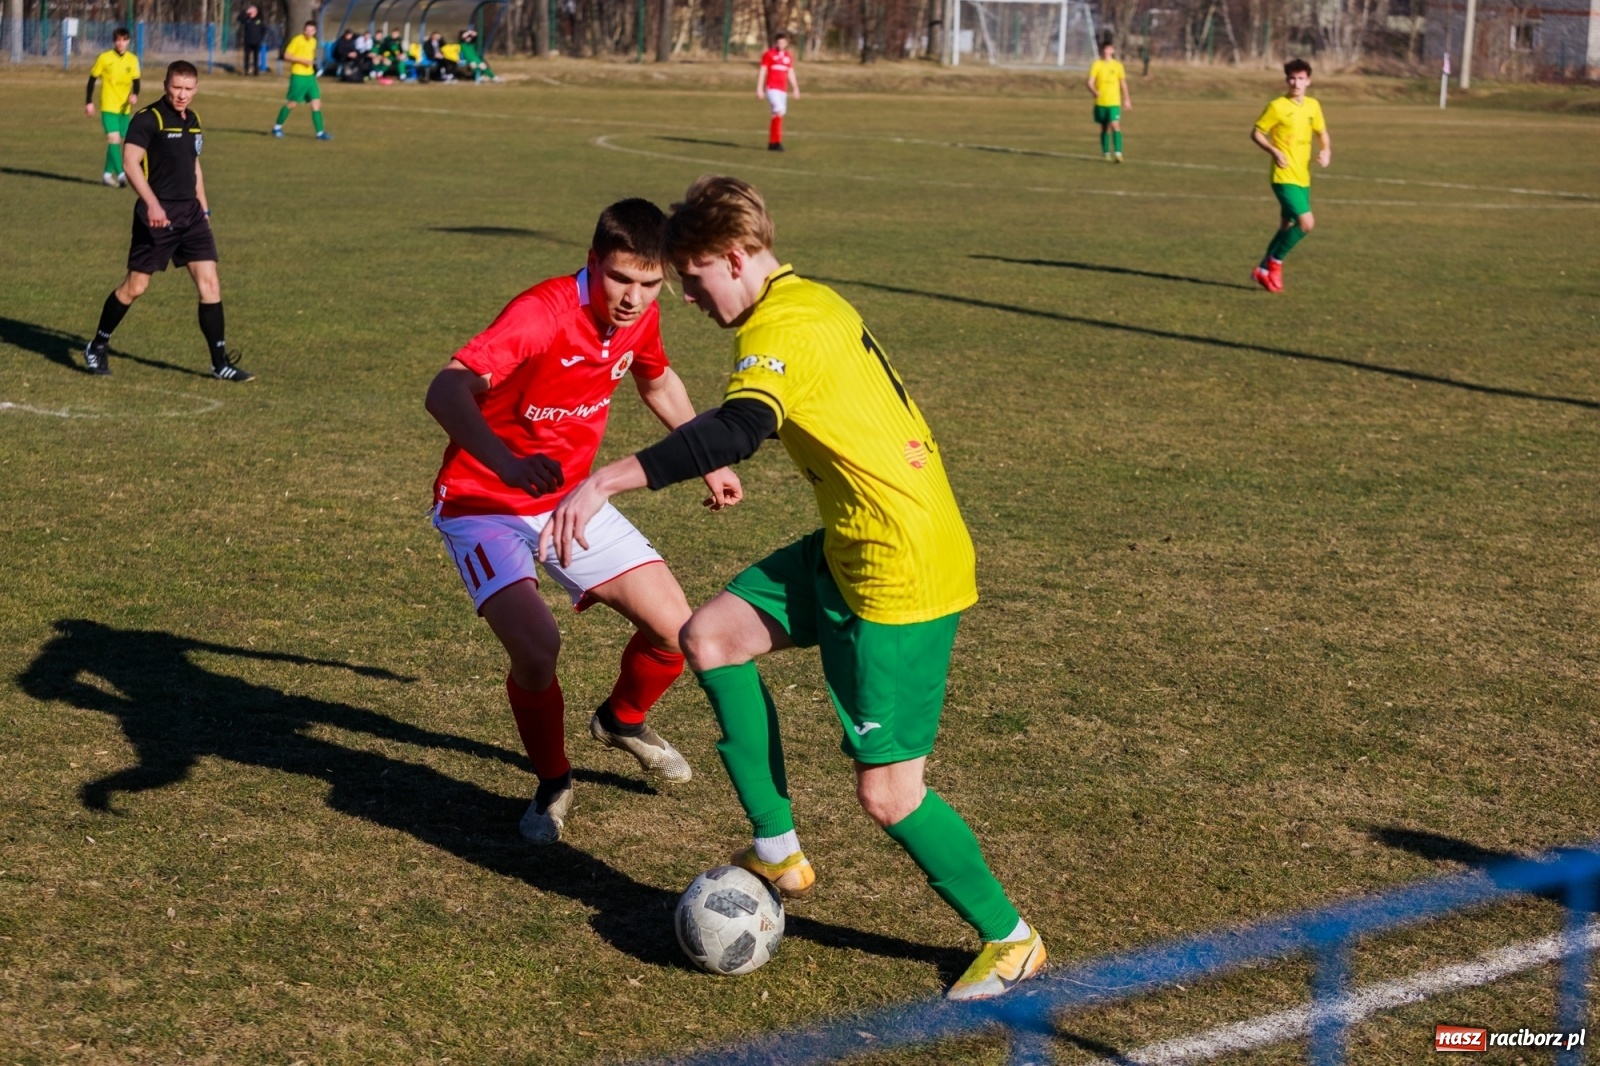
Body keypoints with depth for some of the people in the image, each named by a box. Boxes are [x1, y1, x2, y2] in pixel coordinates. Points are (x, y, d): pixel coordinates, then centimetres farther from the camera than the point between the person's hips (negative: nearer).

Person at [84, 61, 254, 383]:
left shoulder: (193, 120, 13)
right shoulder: (147, 119, -10)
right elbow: (132, 163, -19)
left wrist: (204, 208, 22)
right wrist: (152, 203, -30)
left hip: (190, 212, 6)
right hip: (157, 215, -6)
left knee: (209, 282, -1)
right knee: (135, 286, 0)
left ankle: (221, 363, 2)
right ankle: (98, 347, 19)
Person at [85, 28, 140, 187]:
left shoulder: (132, 60, 3)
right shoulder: (104, 58, -6)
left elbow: (136, 81, 6)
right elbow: (92, 79, 0)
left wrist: (134, 95, -15)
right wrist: (89, 102, -3)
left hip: (124, 107, 4)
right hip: (108, 106, -4)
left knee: (118, 141, 10)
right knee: (114, 138, -17)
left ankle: (107, 174, 22)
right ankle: (121, 174, -23)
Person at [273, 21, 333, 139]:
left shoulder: (313, 42, 11)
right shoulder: (297, 40, -10)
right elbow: (286, 55, -13)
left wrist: (311, 62, 11)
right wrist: (303, 60, -19)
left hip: (310, 76, 7)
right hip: (298, 76, -7)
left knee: (317, 104, -1)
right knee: (292, 103, -2)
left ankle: (320, 133, 0)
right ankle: (277, 127, 15)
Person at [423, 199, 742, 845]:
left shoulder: (640, 315, -7)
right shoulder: (543, 313, -30)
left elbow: (657, 382, 19)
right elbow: (445, 391, -45)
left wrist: (709, 461, 20)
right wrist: (506, 462, -62)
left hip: (570, 497, 6)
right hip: (483, 505, -6)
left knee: (676, 631, -1)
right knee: (536, 645, -28)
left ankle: (622, 721, 34)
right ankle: (553, 784, 2)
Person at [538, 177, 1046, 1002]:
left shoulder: (779, 328, -20)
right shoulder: (813, 302, 10)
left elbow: (737, 431, -39)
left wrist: (608, 479, -45)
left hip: (903, 575, -10)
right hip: (851, 547, 10)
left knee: (885, 792, -4)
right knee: (712, 635, 5)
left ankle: (1010, 939, 15)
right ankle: (777, 850, 13)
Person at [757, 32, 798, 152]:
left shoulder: (789, 56, 13)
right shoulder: (768, 54, -3)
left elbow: (791, 74, 20)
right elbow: (762, 72, -3)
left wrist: (795, 89, 16)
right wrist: (759, 88, -8)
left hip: (783, 90, 6)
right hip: (771, 88, -6)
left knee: (777, 114, 7)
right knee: (779, 111, -21)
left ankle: (771, 143, 15)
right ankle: (777, 141, -18)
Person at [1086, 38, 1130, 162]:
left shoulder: (1118, 65, 3)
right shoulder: (1096, 64, 0)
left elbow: (1123, 83, 12)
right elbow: (1090, 82, -8)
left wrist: (1127, 100, 16)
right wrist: (1093, 91, -29)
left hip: (1114, 102, -1)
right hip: (1100, 102, 1)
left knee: (1115, 126, -17)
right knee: (1104, 128, 11)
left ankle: (1118, 153, -23)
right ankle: (1106, 154, 23)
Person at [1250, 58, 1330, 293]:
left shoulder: (1313, 106, 8)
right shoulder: (1277, 106, -9)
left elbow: (1322, 133, 21)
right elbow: (1256, 133, -5)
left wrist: (1326, 151, 1)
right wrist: (1274, 151, -19)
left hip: (1303, 178, 7)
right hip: (1284, 177, -7)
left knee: (1287, 226, 13)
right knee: (1307, 222, -18)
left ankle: (1264, 269, 28)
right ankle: (1275, 261, 0)